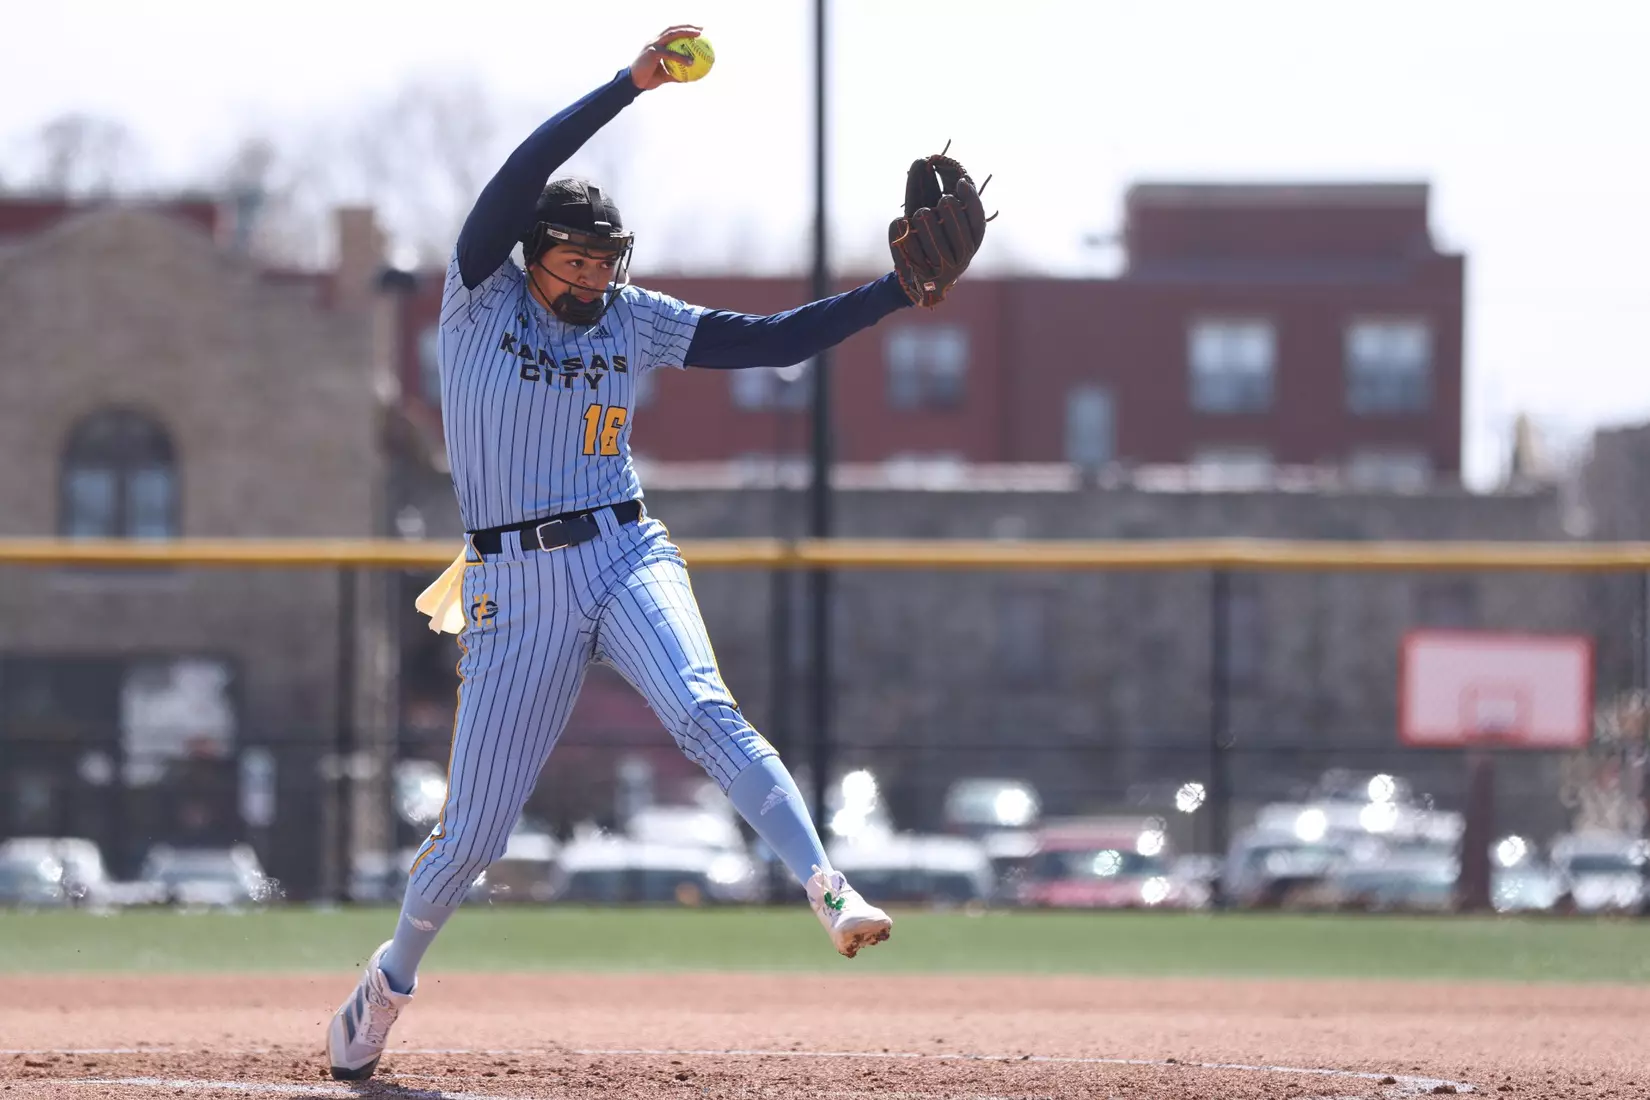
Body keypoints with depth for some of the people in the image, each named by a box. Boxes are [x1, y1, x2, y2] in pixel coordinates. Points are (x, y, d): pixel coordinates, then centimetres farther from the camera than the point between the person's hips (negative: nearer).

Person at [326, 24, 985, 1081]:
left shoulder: (636, 319, 5)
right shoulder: (480, 299, -4)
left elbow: (774, 339, 1)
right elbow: (522, 177, -19)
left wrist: (901, 290, -8)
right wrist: (631, 85, -25)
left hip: (627, 557, 2)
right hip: (514, 587, -1)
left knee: (704, 713, -29)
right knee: (473, 835, 2)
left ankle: (828, 888, -41)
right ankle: (394, 976, 29)